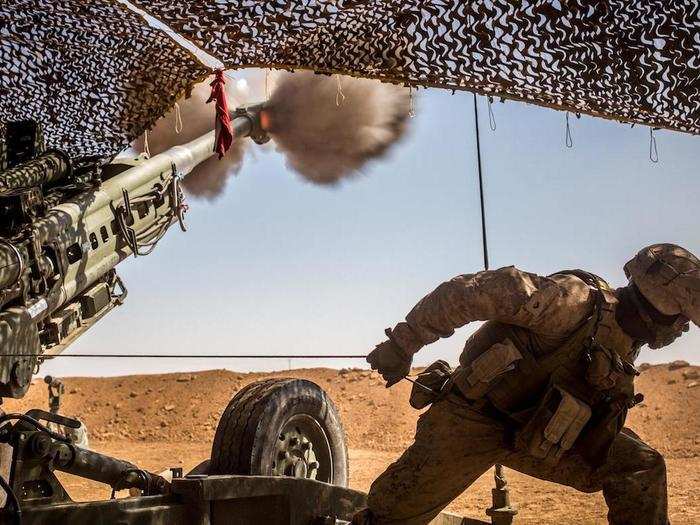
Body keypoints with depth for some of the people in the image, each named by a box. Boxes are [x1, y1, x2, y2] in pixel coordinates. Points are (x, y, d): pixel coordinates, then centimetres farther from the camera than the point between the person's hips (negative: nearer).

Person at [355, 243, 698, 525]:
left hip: (537, 434, 7)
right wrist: (402, 345, -21)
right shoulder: (577, 301, -25)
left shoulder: (626, 344, 2)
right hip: (471, 421, -7)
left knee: (641, 466, -4)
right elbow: (470, 291, -25)